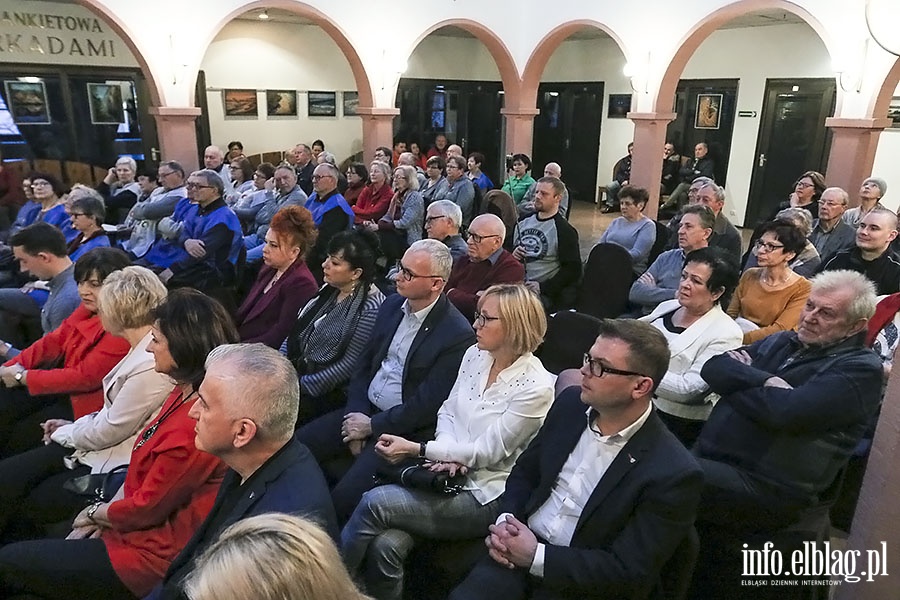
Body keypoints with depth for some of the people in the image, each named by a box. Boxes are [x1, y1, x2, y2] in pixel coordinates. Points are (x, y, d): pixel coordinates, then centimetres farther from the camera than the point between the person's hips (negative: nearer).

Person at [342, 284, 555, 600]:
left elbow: (487, 452, -15)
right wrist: (447, 454, -10)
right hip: (447, 476, 5)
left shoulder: (535, 387, -17)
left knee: (375, 502, -22)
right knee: (385, 544, -24)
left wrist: (416, 449, -16)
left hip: (484, 496, -5)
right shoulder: (475, 354, 3)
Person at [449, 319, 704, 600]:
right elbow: (525, 471, 10)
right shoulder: (572, 403, -2)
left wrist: (536, 556, -18)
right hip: (519, 551, 4)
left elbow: (628, 572, -15)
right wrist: (504, 522, -8)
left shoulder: (673, 474, -18)